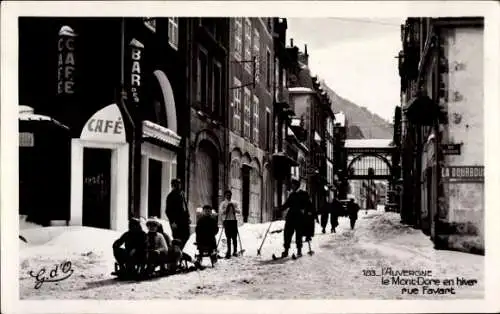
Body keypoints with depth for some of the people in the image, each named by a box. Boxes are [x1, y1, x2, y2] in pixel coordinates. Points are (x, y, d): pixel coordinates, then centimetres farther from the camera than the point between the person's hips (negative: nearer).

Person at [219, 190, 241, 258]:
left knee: (234, 237, 1)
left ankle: (235, 251, 9)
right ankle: (229, 252, 0)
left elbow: (239, 211, 5)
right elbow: (221, 212, -7)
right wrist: (227, 208, -16)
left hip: (234, 220, 2)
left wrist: (234, 208, -11)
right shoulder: (223, 203, 5)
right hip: (227, 221, -2)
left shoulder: (234, 203, 11)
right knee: (228, 237, -4)